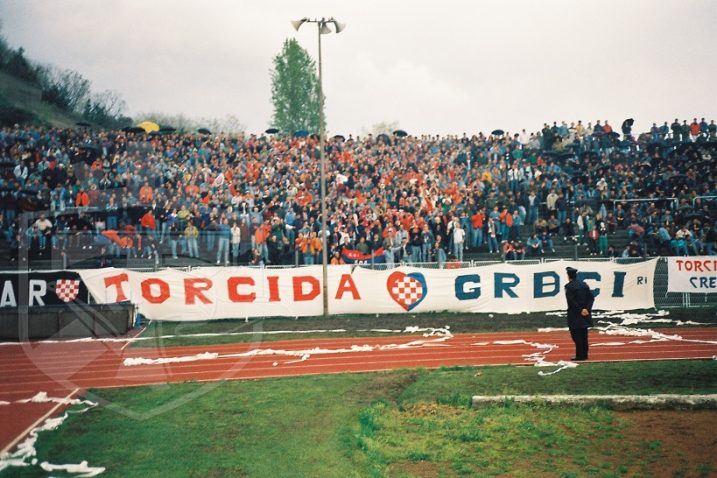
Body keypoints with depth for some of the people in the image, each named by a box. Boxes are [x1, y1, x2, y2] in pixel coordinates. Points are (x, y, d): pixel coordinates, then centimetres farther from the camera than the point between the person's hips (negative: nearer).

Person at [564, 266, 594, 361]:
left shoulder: (568, 286, -11)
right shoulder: (584, 284, 7)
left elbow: (571, 301, -19)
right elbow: (591, 297, 2)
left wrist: (579, 310, -13)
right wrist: (587, 309, -6)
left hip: (574, 315, -6)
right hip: (585, 315, 6)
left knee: (577, 336, -2)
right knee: (583, 335, 13)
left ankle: (579, 355, -3)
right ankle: (584, 354, 16)